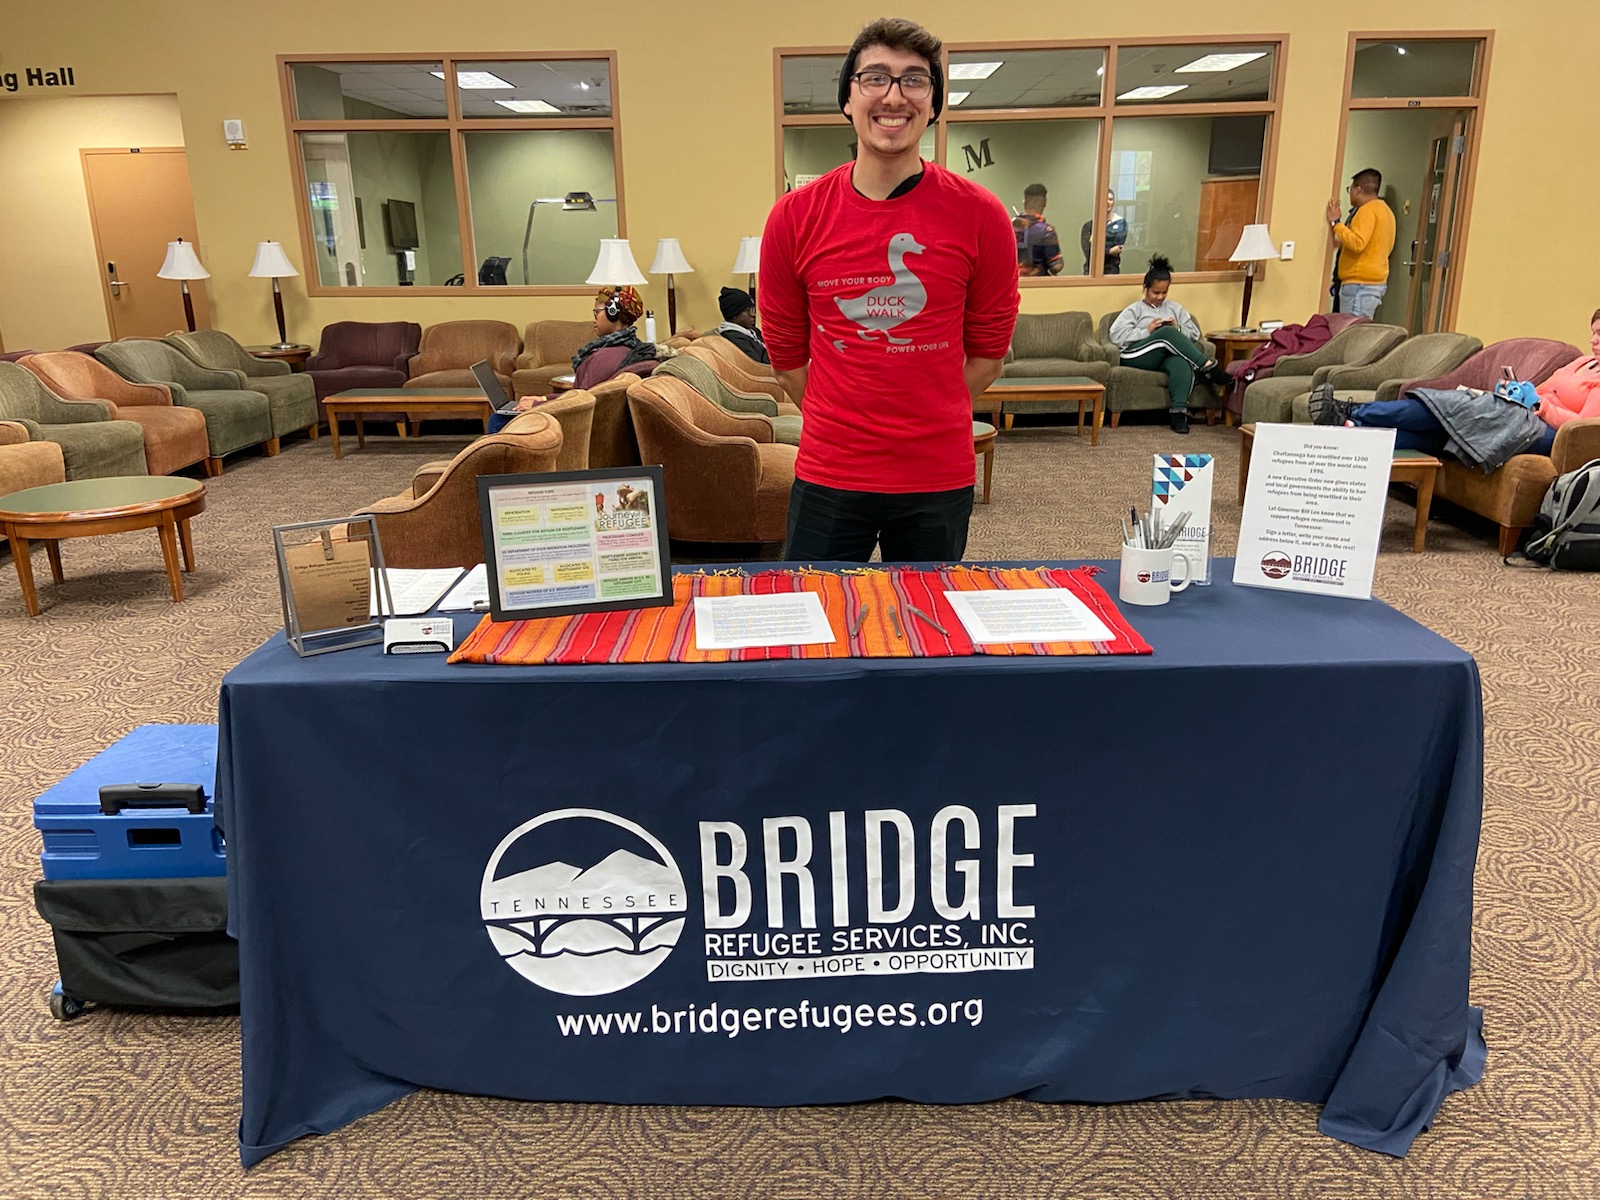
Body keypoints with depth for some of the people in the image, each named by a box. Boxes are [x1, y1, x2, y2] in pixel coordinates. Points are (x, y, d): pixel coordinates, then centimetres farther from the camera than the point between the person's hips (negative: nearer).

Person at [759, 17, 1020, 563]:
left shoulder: (980, 215, -4)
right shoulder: (795, 217, -3)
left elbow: (988, 347, 7)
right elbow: (786, 352, 7)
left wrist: (928, 416, 8)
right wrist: (843, 421, 8)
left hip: (940, 478, 0)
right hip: (827, 476, 0)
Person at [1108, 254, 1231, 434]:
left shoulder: (1175, 308, 28)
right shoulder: (1135, 310, 17)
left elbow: (1194, 334, 23)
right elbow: (1116, 335, 0)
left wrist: (1177, 329, 1)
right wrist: (1147, 331, -8)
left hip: (1168, 357, 3)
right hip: (1135, 356, -3)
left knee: (1181, 362, -37)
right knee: (1166, 332, -33)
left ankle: (1178, 411, -51)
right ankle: (1208, 367, -32)